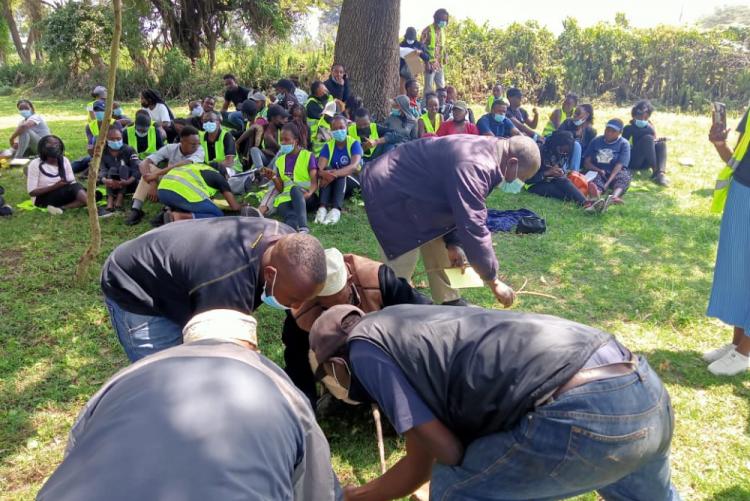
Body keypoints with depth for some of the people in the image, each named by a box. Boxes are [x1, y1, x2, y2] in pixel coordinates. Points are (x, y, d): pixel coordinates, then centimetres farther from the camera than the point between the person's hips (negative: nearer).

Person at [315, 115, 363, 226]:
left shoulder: (354, 143, -8)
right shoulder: (328, 146, 1)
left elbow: (354, 166, -27)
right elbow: (319, 168, -15)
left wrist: (334, 174, -44)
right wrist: (323, 173, -41)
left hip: (352, 181, -2)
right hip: (333, 184, 2)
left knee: (339, 174, -33)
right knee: (327, 169, -29)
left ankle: (336, 209, -51)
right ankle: (323, 207, -43)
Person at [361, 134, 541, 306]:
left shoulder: (486, 151, 0)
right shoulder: (473, 166, -33)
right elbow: (472, 227, -34)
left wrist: (454, 243, 1)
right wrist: (493, 281, -26)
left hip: (415, 190, 10)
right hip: (389, 192, -10)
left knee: (440, 256, 15)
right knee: (399, 271, -8)